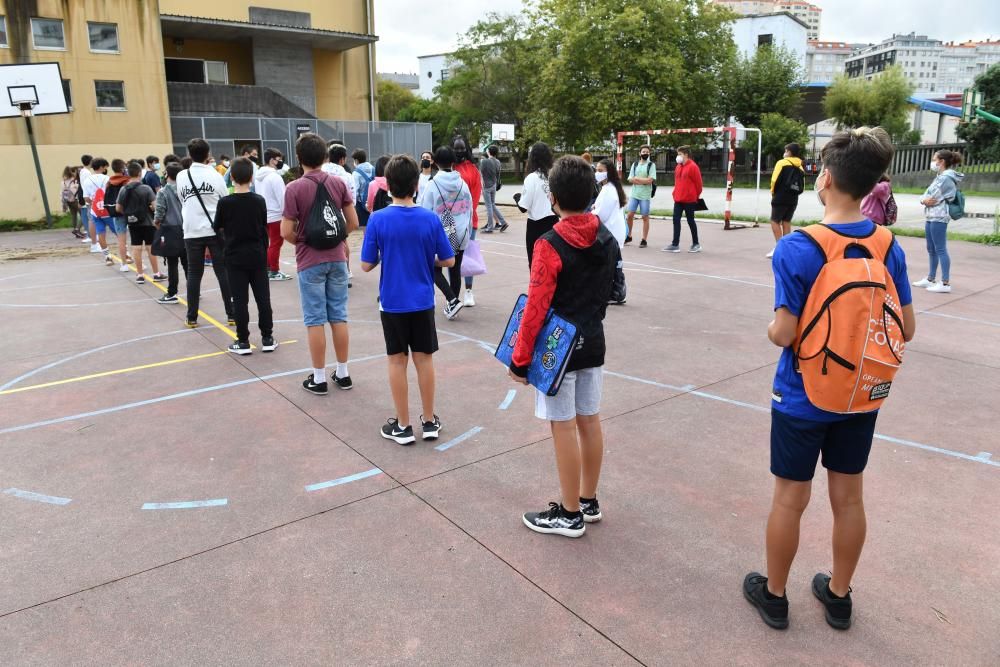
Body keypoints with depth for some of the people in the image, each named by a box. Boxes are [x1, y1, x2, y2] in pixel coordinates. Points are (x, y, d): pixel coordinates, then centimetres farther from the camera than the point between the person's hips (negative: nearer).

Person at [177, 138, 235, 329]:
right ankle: (232, 315, 3)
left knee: (194, 274, 8)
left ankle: (192, 317, 11)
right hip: (215, 230, -2)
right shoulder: (214, 175, -4)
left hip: (192, 232, 2)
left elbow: (182, 201, 14)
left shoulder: (181, 177, 3)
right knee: (223, 272, 2)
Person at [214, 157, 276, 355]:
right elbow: (264, 229, 7)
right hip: (257, 255, 2)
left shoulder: (225, 202, -9)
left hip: (235, 257, -2)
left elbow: (217, 228, 4)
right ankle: (267, 338, 11)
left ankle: (243, 341, 5)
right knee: (263, 298, 7)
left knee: (240, 300, 2)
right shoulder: (260, 200, -2)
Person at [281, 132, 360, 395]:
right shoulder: (338, 183, 0)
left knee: (316, 320, 3)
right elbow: (353, 222, 2)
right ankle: (343, 373, 18)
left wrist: (300, 242, 7)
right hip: (336, 258, 4)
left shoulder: (294, 188, -11)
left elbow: (286, 231, -13)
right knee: (339, 317, 11)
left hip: (310, 261, -3)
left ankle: (319, 378, 11)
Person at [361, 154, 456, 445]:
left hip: (392, 302, -1)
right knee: (424, 358, 12)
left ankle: (403, 426, 17)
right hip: (423, 301, 1)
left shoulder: (378, 219, -11)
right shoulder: (431, 219, -8)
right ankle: (429, 421, 22)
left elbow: (366, 265, -8)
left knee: (397, 360, 9)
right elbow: (448, 260, -2)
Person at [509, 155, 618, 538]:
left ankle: (570, 515, 14)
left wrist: (520, 359, -12)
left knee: (564, 427, 2)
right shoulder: (607, 239, 4)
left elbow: (536, 308, -19)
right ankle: (589, 501, 29)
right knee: (590, 422, 15)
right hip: (593, 344, 7)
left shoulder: (550, 245, -18)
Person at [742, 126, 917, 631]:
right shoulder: (889, 246, -5)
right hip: (860, 396, 5)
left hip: (802, 397, -4)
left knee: (790, 499, 11)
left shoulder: (796, 249, -21)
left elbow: (784, 334, -21)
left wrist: (771, 328, 1)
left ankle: (773, 595, 30)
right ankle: (838, 595, 36)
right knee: (848, 497, 18)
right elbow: (905, 330, 0)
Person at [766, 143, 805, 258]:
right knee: (786, 222, 10)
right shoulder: (800, 168, 14)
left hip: (781, 197, -6)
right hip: (793, 199, 6)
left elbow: (775, 180, -10)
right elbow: (801, 187, 8)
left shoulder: (782, 163, -3)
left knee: (775, 221, -2)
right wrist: (793, 194, 13)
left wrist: (773, 192, 3)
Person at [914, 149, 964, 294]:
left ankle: (945, 283, -9)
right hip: (931, 217, 10)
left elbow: (933, 198, -17)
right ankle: (931, 279, 24)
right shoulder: (940, 177, 20)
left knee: (940, 249, -9)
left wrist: (924, 200, 2)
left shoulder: (946, 178, -12)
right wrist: (924, 200, -7)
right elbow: (926, 196, 13)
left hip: (939, 218, -10)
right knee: (931, 249, 15)